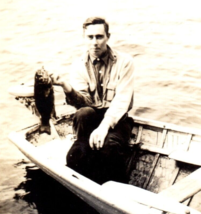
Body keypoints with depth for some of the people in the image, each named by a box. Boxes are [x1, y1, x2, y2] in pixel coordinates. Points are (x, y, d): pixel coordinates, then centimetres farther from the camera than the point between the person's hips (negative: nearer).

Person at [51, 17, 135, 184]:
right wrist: (67, 88, -29)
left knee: (110, 145, -36)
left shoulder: (124, 62, -3)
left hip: (116, 119, -2)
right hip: (91, 119, 2)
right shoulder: (79, 66, 5)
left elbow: (122, 100, -13)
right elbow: (84, 102, -7)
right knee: (83, 113, -35)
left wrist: (104, 126, -29)